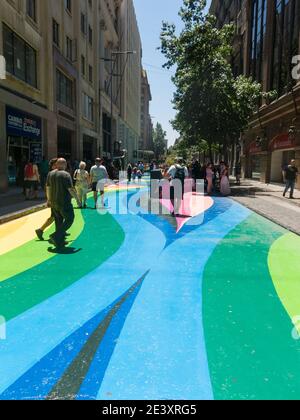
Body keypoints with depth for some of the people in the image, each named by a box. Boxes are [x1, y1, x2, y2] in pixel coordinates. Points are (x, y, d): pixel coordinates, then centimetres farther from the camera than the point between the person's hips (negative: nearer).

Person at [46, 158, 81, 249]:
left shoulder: (50, 174, 7)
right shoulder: (66, 175, -14)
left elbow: (48, 188, 12)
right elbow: (71, 189, -16)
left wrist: (49, 199, 22)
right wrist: (77, 199, -7)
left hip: (53, 203, 7)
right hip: (64, 203, -7)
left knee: (58, 221, 15)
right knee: (69, 219, 5)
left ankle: (60, 241, 19)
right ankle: (55, 236, -6)